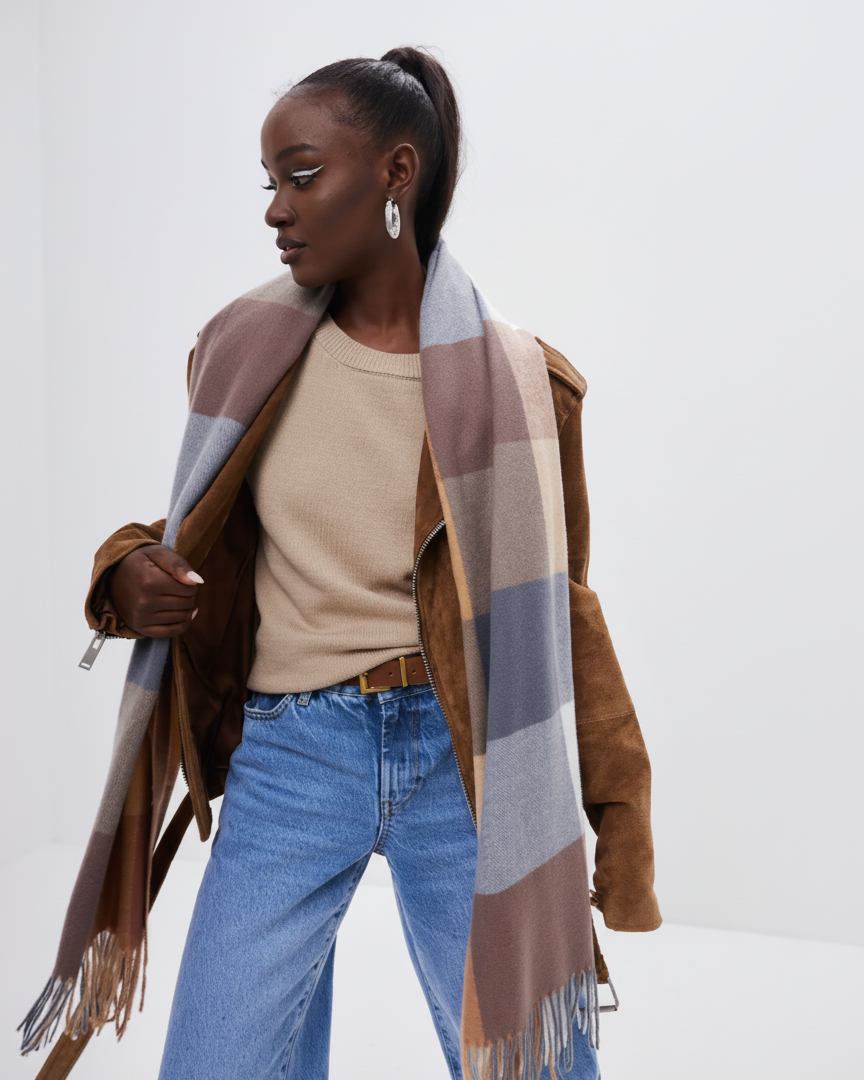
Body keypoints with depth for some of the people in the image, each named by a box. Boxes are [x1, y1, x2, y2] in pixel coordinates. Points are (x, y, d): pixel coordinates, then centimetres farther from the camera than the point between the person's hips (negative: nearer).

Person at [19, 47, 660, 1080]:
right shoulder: (248, 349, 3)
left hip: (460, 759, -1)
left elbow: (558, 611, 3)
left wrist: (622, 820, 3)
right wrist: (132, 570, -8)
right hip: (287, 760, 2)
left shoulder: (514, 381, -3)